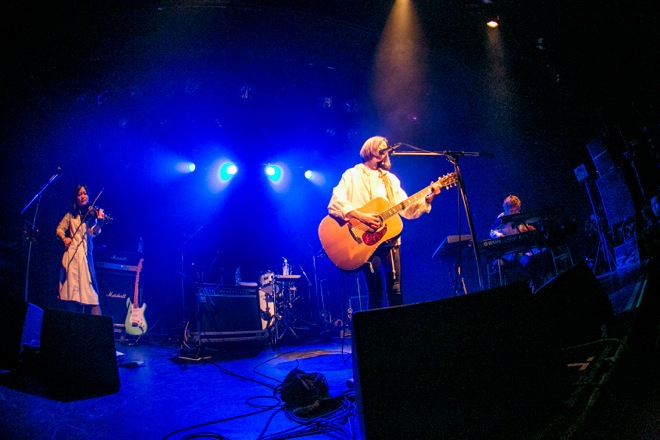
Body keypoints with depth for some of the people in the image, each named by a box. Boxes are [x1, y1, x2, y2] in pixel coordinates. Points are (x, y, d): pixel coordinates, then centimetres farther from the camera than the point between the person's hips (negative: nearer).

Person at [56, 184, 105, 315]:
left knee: (88, 288, -8)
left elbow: (93, 232, -11)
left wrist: (99, 223, -32)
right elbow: (59, 229, 15)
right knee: (71, 289, -1)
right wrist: (64, 238, -7)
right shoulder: (71, 215, 12)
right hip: (71, 254, 2)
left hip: (85, 255, -2)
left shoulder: (92, 214, 4)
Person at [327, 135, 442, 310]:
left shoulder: (390, 179, 20)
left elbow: (407, 210, 12)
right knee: (376, 292, -8)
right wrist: (360, 216, -22)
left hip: (390, 239, 5)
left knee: (395, 290, 2)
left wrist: (428, 198, -3)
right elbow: (334, 205, -10)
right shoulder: (352, 175, 5)